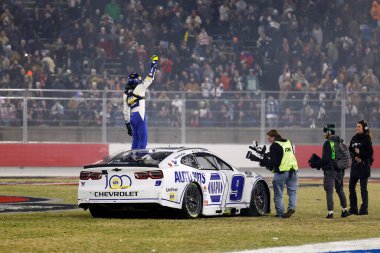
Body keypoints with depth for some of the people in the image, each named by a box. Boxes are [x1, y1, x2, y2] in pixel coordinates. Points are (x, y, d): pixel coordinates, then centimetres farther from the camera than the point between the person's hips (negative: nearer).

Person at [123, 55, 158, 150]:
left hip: (131, 117, 7)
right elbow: (150, 78, -1)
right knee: (143, 140, -8)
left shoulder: (125, 94, 16)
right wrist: (154, 62, 6)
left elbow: (125, 110, 16)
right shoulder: (139, 88, -2)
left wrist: (128, 124, 20)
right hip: (139, 115, -7)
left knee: (135, 141, 11)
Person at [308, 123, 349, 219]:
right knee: (340, 190, 19)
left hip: (330, 170, -7)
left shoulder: (328, 143, -15)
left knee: (329, 191, -3)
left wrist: (315, 164, -9)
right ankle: (345, 210, 21)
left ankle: (330, 212, -6)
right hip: (340, 171, 7)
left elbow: (326, 159, -19)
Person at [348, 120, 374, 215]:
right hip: (355, 164, 7)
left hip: (364, 165, -7)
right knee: (351, 186, 7)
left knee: (363, 188, -4)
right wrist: (355, 156, -7)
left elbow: (370, 153, -10)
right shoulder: (354, 138, 11)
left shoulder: (366, 139, -7)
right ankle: (353, 208, 15)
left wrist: (360, 153, -16)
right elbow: (350, 150, 10)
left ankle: (364, 209, 1)